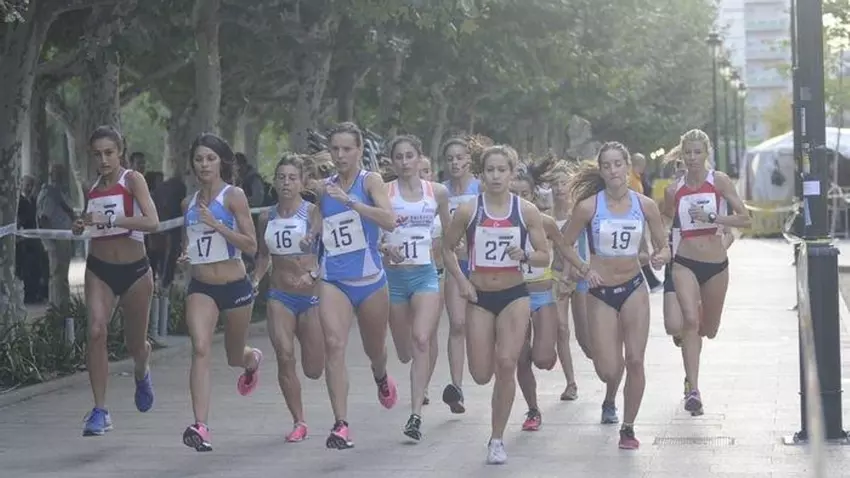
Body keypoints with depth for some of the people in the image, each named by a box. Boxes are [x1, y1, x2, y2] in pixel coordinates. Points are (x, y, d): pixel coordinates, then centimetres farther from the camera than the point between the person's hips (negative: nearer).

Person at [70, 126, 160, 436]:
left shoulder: (132, 180, -9)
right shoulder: (92, 188, 6)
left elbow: (152, 222, -25)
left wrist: (109, 219, -32)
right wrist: (81, 227, 1)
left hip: (134, 271, -3)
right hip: (99, 270, 3)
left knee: (135, 344, 11)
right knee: (96, 330, -21)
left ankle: (142, 374, 50)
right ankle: (100, 412, -18)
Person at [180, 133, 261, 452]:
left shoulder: (234, 196, -6)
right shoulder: (189, 203, 9)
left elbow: (251, 247, -12)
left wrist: (217, 225, -22)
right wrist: (184, 254, 4)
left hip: (235, 286, -3)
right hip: (200, 288, 3)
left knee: (235, 357, 15)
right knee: (201, 349, -19)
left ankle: (253, 360, 55)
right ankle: (200, 427, -27)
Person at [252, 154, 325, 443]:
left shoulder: (313, 213, -6)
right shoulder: (266, 218, 8)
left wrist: (313, 274, -28)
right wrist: (255, 281, 6)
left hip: (312, 296, -3)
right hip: (280, 297, 3)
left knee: (313, 370, 0)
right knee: (285, 356, -14)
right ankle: (298, 422, -2)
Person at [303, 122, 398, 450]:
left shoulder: (370, 181, -6)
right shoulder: (325, 188, 6)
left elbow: (390, 221, -23)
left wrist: (350, 201, -30)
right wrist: (311, 238, 2)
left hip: (370, 279, -2)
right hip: (333, 280, 2)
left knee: (374, 348, 17)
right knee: (334, 344, -18)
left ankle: (381, 378, 55)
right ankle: (340, 425, -20)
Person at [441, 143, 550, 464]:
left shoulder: (527, 211, -3)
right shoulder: (468, 210, -3)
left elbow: (545, 257, 2)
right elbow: (447, 248, 8)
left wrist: (524, 255, -19)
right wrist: (460, 280, -6)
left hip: (515, 295, -1)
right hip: (480, 297, 1)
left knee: (506, 364, -13)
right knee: (481, 375, -3)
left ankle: (497, 439, -1)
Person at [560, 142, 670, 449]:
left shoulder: (645, 205, -4)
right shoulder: (589, 206, -9)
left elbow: (664, 247, 5)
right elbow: (565, 245, 0)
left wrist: (660, 257, -18)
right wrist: (584, 269, -15)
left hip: (634, 288, 1)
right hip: (601, 292, -1)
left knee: (635, 361, -3)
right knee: (608, 370, -6)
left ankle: (628, 428, 13)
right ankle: (611, 398, 33)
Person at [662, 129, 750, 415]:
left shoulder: (719, 181, -4)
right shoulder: (674, 190, 3)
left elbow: (745, 219, -11)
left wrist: (712, 217, -21)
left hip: (716, 265, 0)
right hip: (685, 264, 0)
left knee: (709, 330, 14)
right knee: (690, 321, -22)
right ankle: (693, 390, -24)